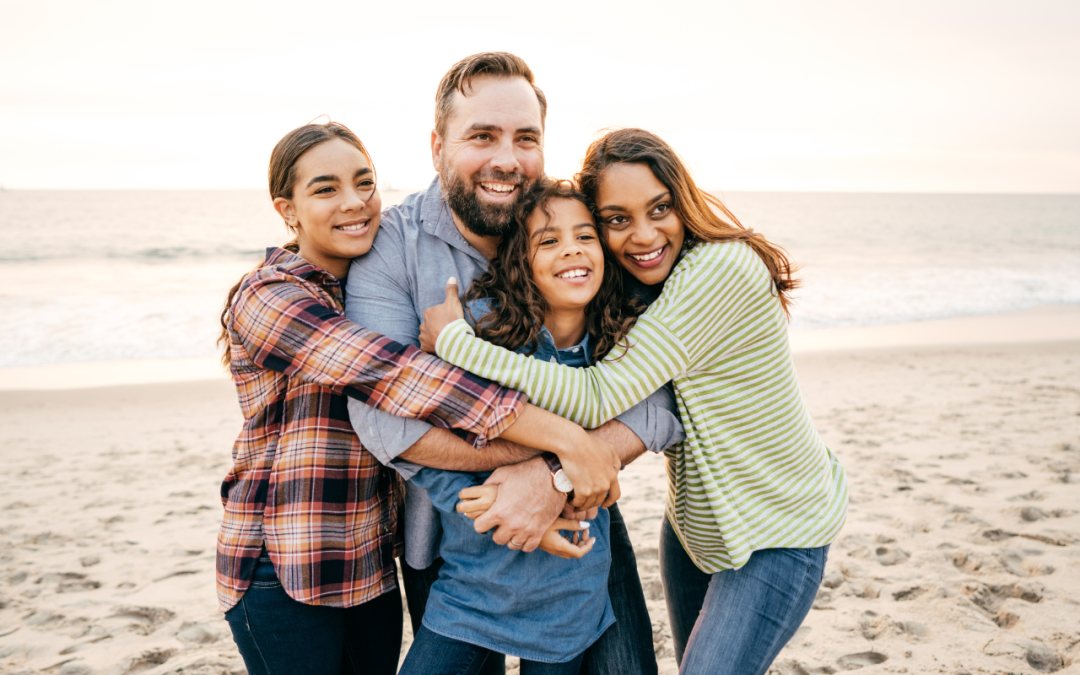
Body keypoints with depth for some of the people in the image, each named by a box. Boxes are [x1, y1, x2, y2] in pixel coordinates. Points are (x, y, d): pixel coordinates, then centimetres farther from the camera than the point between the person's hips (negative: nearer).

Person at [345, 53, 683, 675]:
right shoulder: (390, 245, -14)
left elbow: (657, 395, -17)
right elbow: (380, 409, -26)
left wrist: (558, 479, -33)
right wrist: (545, 451, -31)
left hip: (579, 519, 1)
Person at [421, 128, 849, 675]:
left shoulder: (720, 268, -29)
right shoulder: (634, 284, -2)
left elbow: (598, 398, -33)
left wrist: (451, 337, -28)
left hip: (777, 535, -7)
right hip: (693, 519, 8)